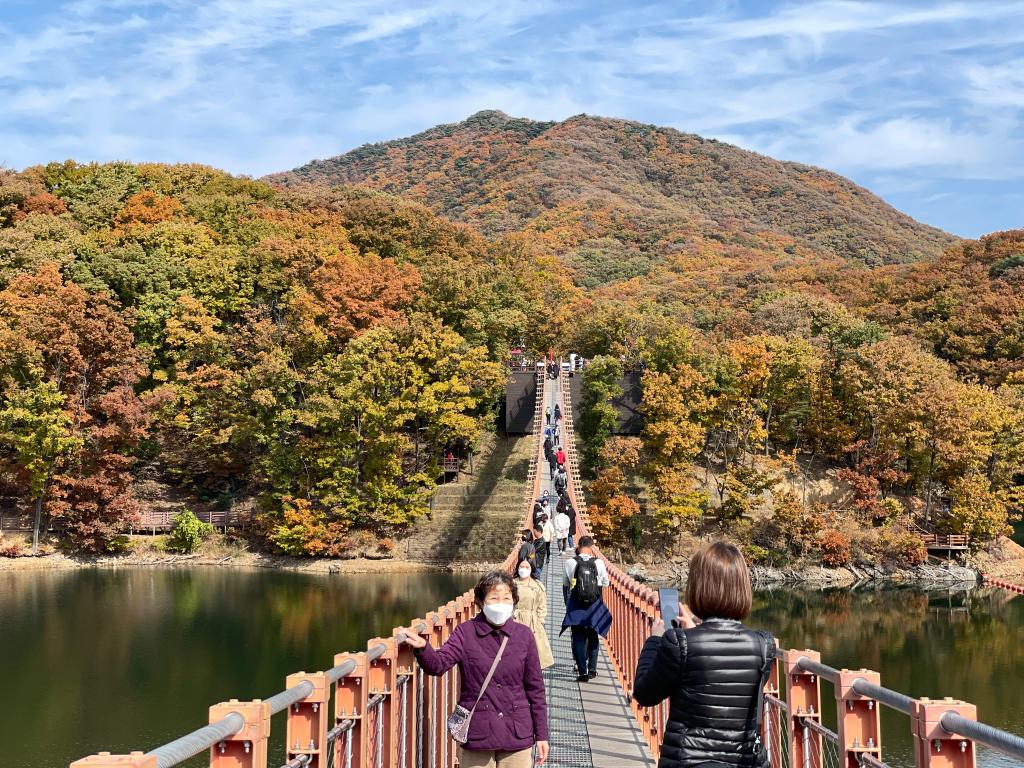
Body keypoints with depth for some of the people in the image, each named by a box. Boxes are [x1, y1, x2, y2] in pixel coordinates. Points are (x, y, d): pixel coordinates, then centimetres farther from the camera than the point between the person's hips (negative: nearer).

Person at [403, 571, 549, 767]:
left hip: (517, 735, 1)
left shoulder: (524, 635, 0)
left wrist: (541, 734, 6)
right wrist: (422, 648, -39)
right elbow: (439, 663, -17)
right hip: (476, 735, -1)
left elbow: (535, 687, 4)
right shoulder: (466, 632, -4)